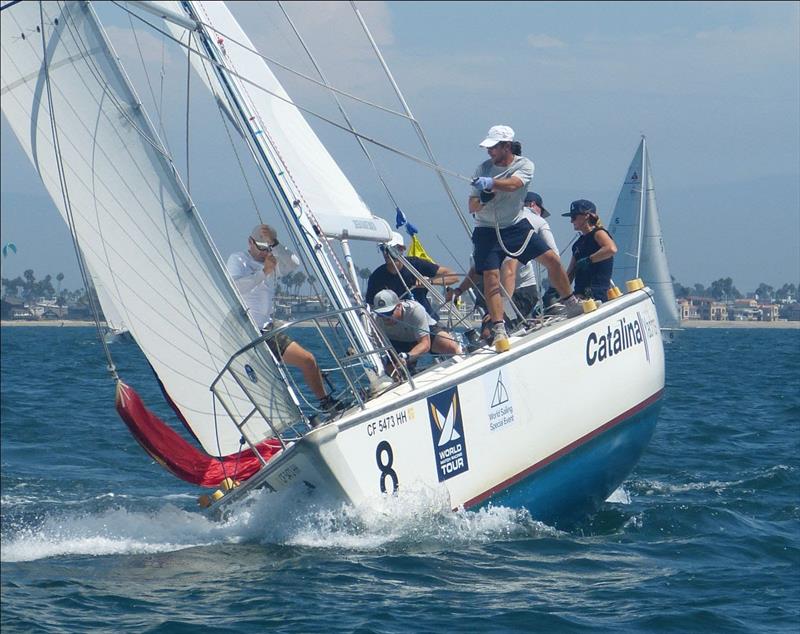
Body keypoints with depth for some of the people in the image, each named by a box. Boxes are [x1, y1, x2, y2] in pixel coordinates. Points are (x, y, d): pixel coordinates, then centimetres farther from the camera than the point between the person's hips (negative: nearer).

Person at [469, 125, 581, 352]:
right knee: (491, 277, -15)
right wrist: (482, 200, -26)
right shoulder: (483, 169, -3)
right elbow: (472, 207, -3)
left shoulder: (524, 165, -8)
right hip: (487, 230, 0)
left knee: (551, 259, -4)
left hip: (516, 225, 0)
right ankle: (499, 331, -16)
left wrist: (491, 183, -50)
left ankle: (571, 305, 17)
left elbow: (512, 184, -31)